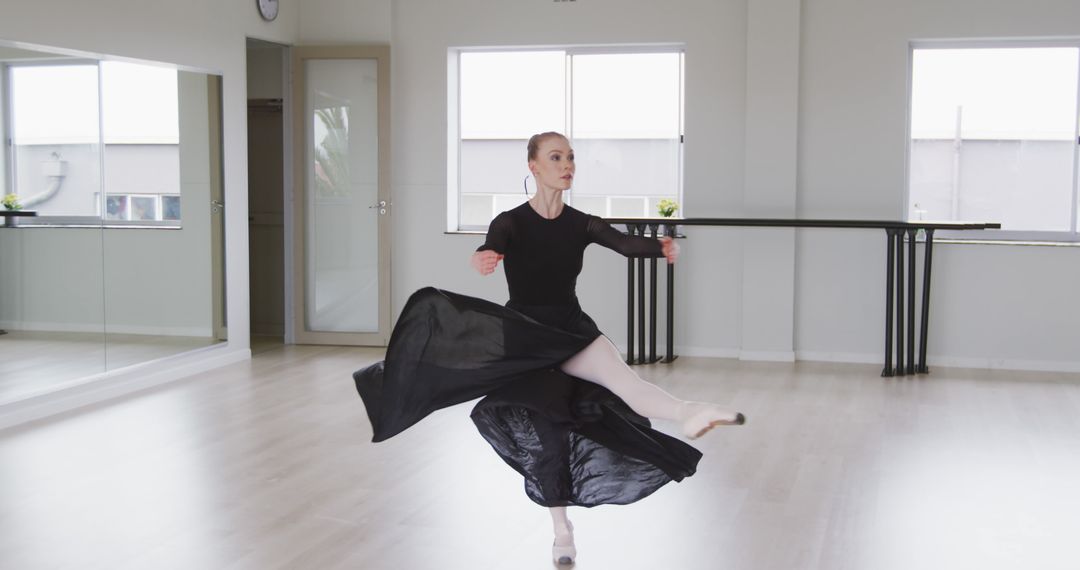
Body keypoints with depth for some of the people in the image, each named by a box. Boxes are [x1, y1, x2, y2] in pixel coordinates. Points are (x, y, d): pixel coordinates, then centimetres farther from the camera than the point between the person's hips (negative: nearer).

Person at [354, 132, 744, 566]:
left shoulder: (581, 223, -1)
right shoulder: (511, 222, -10)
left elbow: (625, 243, -19)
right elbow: (490, 250, -31)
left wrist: (661, 248, -41)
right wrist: (482, 260, -57)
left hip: (570, 329, 1)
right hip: (522, 336, -1)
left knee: (615, 369, -31)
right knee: (545, 434, 1)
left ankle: (686, 414, -60)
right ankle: (561, 530, 18)